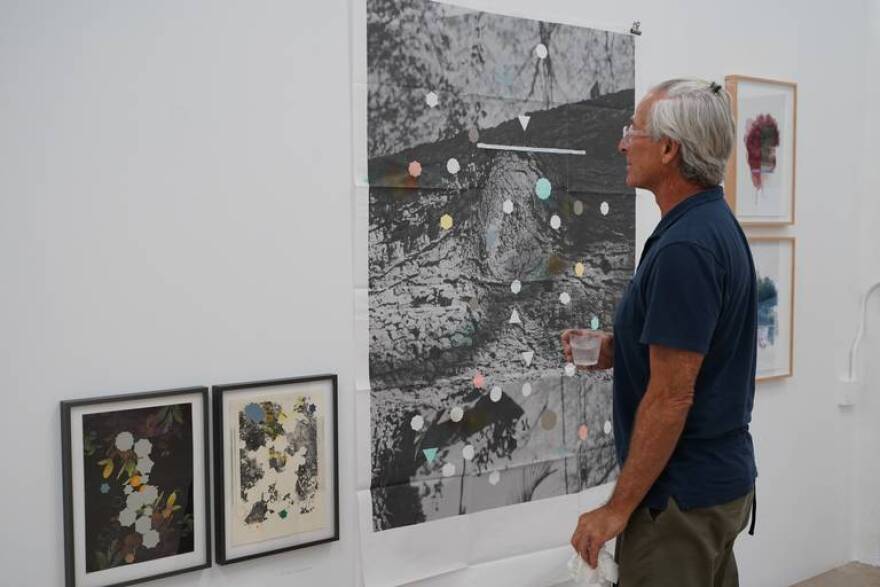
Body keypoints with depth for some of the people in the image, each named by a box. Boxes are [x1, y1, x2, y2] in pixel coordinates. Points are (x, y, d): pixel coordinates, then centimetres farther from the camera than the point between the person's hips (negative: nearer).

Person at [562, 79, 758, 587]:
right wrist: (614, 350, 2)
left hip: (682, 493, -10)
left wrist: (618, 508, -18)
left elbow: (671, 397, -25)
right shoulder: (716, 224, 7)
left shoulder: (683, 248, -24)